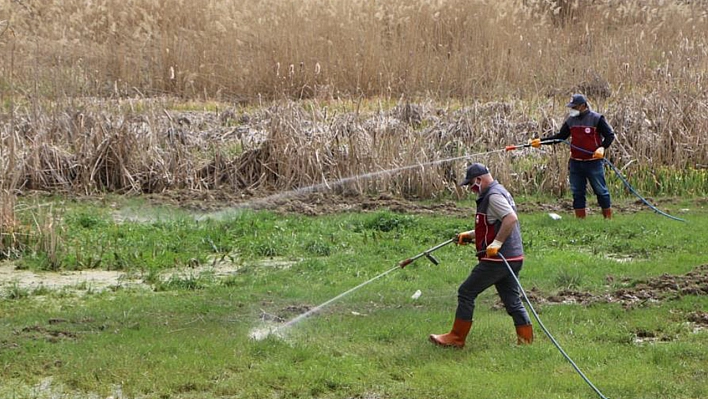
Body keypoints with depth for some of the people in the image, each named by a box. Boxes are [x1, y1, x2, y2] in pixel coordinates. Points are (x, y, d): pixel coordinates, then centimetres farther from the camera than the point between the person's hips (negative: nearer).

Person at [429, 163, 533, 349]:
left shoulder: (493, 196, -14)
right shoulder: (499, 192, 19)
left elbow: (511, 218, -29)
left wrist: (497, 243, -28)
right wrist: (470, 235, 30)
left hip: (497, 259, -10)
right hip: (513, 258, 10)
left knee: (466, 292, -1)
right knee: (512, 300, 12)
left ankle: (456, 338, 5)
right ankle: (526, 339, 10)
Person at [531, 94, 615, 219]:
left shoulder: (597, 118, -6)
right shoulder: (570, 120, 9)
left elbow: (610, 135, -4)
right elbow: (560, 137, 12)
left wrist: (602, 148, -21)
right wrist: (541, 141, 2)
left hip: (594, 162, -5)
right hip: (575, 163, 5)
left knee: (601, 190, 0)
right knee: (577, 192, 8)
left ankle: (608, 217, 9)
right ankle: (580, 218, 14)